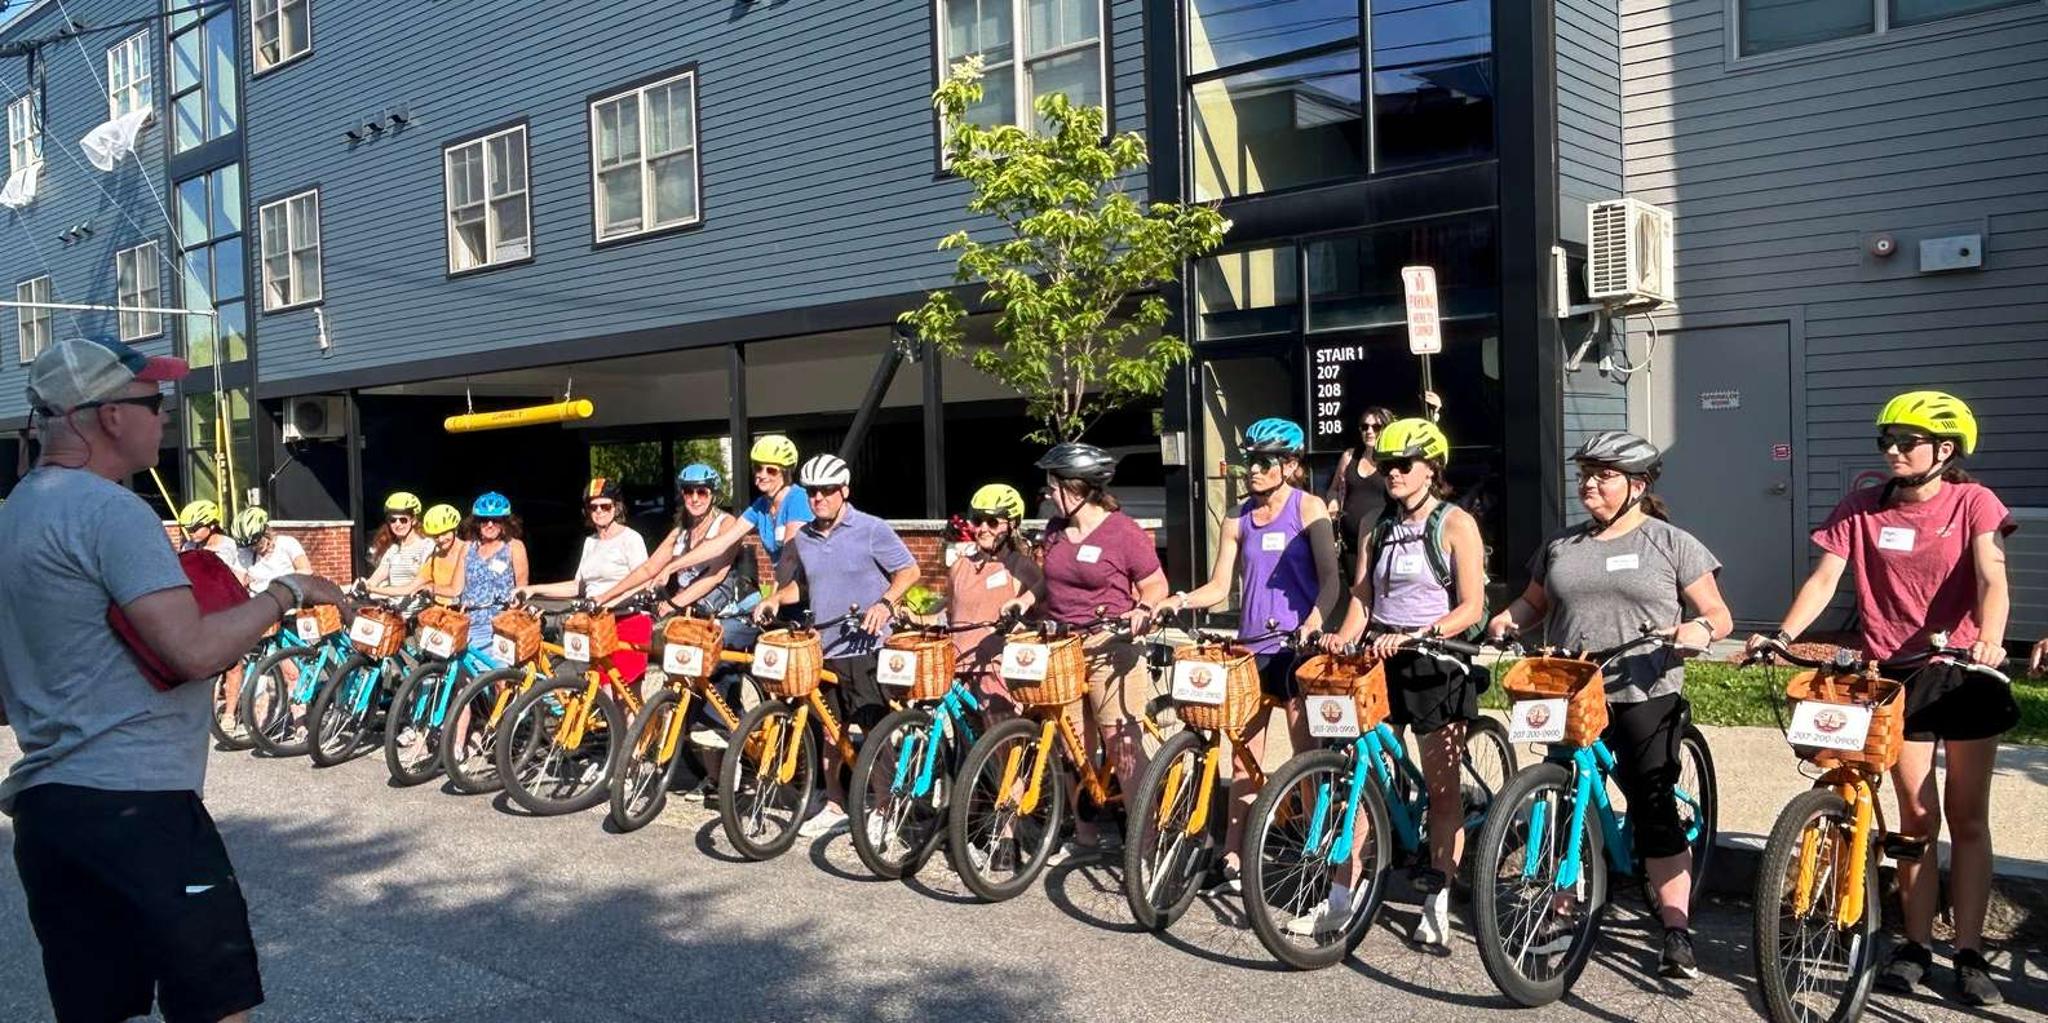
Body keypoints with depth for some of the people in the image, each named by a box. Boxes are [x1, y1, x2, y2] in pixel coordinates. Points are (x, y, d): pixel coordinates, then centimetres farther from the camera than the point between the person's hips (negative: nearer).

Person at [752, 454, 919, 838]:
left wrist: (885, 603, -22)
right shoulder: (803, 539, 10)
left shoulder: (872, 530, -7)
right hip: (823, 648, 6)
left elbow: (909, 571, -7)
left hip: (865, 648, -6)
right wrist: (775, 600, 6)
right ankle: (835, 806, 26)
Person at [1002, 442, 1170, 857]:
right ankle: (1086, 834, 24)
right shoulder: (1056, 529, 11)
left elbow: (1156, 585, -5)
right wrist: (1026, 599, 8)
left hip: (1109, 648, -7)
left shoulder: (1124, 531, -9)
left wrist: (1142, 611, -23)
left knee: (1122, 746, -10)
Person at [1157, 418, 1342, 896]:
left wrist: (1313, 624, -27)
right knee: (1245, 754, 7)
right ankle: (1232, 859, 12)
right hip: (1253, 644, 5)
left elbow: (1330, 579, -10)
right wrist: (1173, 602, -8)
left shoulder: (1308, 508, -2)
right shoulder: (1239, 520, 10)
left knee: (1306, 754, -3)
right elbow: (1218, 587, 9)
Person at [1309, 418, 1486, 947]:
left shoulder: (1456, 524, -4)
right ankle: (1344, 892, 7)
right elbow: (1362, 596, 12)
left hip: (1436, 663, -4)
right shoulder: (1377, 526, 11)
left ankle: (1437, 902, 13)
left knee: (1441, 785, 3)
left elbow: (1471, 607, -9)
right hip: (1380, 661, 5)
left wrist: (1413, 636, -21)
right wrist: (1344, 637, -8)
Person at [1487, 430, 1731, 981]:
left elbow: (1718, 615, 4)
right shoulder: (1561, 545, 15)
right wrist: (1507, 619, -1)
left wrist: (1700, 629, -18)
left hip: (1645, 697, -3)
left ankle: (1677, 933, 0)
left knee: (1655, 811, -6)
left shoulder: (1671, 543, 4)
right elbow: (1534, 602, 21)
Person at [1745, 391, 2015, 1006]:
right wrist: (1782, 635, -23)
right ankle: (1917, 944, 17)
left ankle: (1970, 953, 15)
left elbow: (1991, 578, -19)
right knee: (1918, 818, 5)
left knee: (1968, 820, 6)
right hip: (1896, 675, 1)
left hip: (1966, 674, -1)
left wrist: (1988, 639, -38)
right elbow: (1823, 579, -7)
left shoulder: (1973, 503, -5)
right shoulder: (1862, 510, 0)